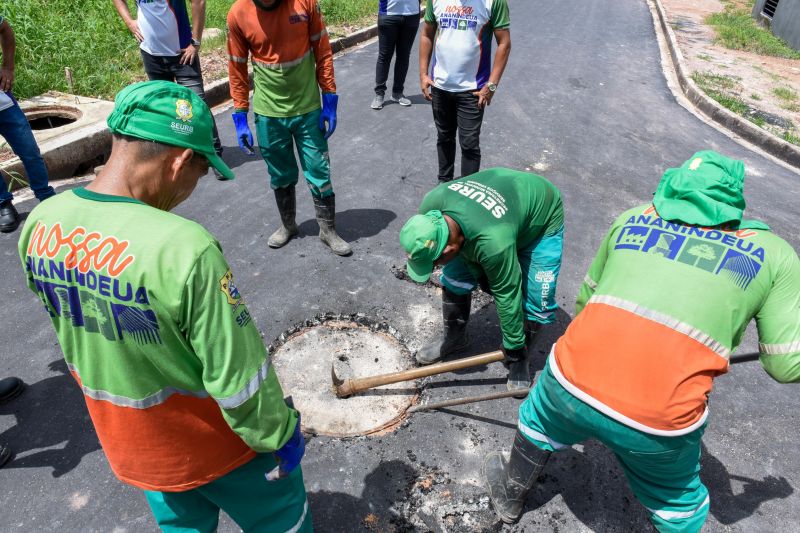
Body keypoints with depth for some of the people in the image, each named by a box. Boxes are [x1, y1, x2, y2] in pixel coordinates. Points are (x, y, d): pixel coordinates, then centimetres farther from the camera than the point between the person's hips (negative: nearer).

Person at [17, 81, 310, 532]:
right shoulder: (184, 247, -37)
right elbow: (238, 375, -27)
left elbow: (74, 329, 3)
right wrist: (279, 435, -9)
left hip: (126, 442, 6)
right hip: (212, 444, -6)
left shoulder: (40, 225, -13)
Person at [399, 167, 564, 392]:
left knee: (536, 302, -13)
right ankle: (454, 338, 20)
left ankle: (519, 358, 12)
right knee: (454, 279, -1)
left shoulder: (493, 243, -45)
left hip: (542, 215, -5)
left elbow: (507, 296, -31)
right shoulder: (430, 205, -30)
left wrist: (514, 349, -17)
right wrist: (481, 276, -9)